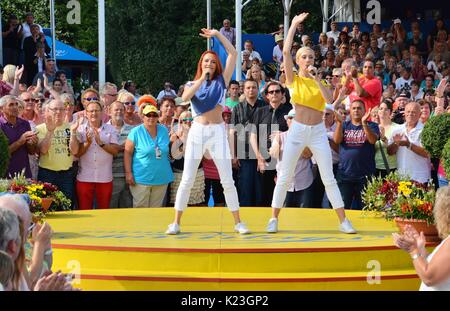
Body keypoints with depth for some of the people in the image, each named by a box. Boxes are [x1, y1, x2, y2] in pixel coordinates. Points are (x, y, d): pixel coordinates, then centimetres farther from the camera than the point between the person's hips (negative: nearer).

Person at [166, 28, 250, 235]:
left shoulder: (221, 81, 10)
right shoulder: (192, 84, 11)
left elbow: (233, 53, 5)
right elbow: (185, 97, -13)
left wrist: (217, 35, 4)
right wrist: (202, 78, -11)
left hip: (217, 132, 0)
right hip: (197, 131, 0)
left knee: (227, 180, -2)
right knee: (187, 179, -1)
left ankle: (238, 223, 5)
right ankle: (176, 223, 5)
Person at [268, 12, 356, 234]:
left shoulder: (319, 81, 10)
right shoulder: (293, 79, 3)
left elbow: (329, 99, -8)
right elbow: (286, 51, -9)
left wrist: (317, 79, -9)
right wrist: (294, 25, -5)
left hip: (318, 131, 2)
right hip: (297, 130, -2)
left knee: (329, 178, 1)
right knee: (284, 177, -1)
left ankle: (343, 221, 2)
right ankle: (274, 219, 9)